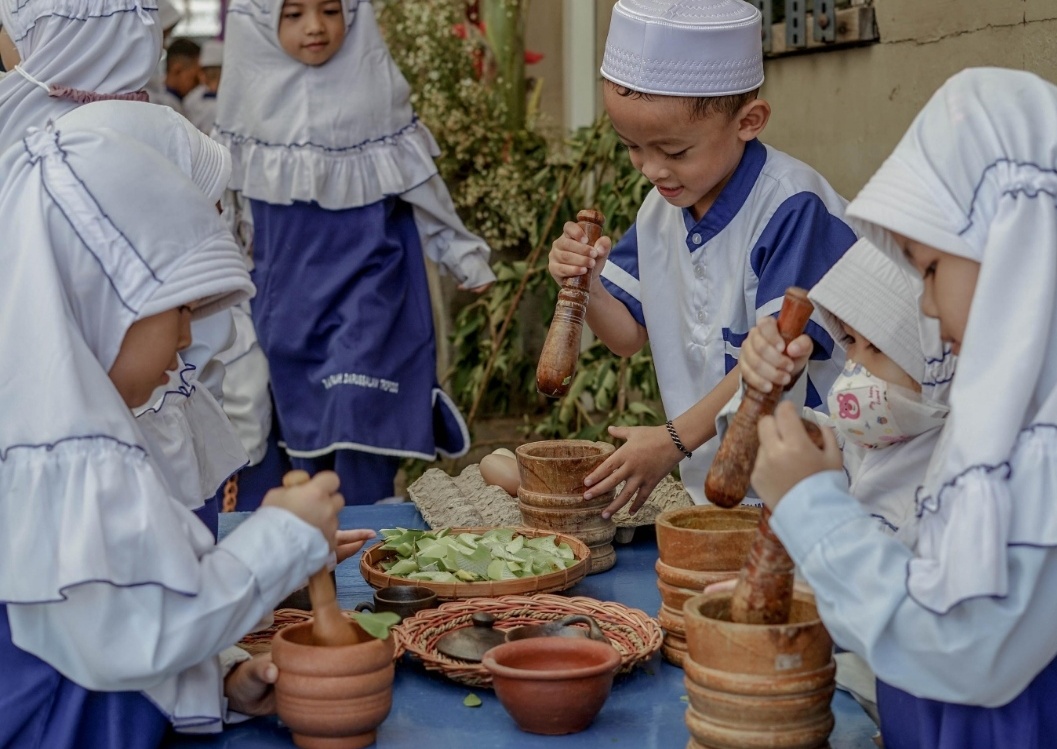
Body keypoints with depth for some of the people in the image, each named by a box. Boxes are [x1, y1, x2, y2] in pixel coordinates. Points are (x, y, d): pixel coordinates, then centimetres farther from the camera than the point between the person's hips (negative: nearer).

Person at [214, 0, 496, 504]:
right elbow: (224, 187, 11)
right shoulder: (250, 90, -1)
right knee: (302, 414, 10)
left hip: (368, 271, -3)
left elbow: (419, 181, 3)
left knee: (359, 408, -13)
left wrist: (462, 254, 7)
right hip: (287, 284, 3)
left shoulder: (375, 85, -8)